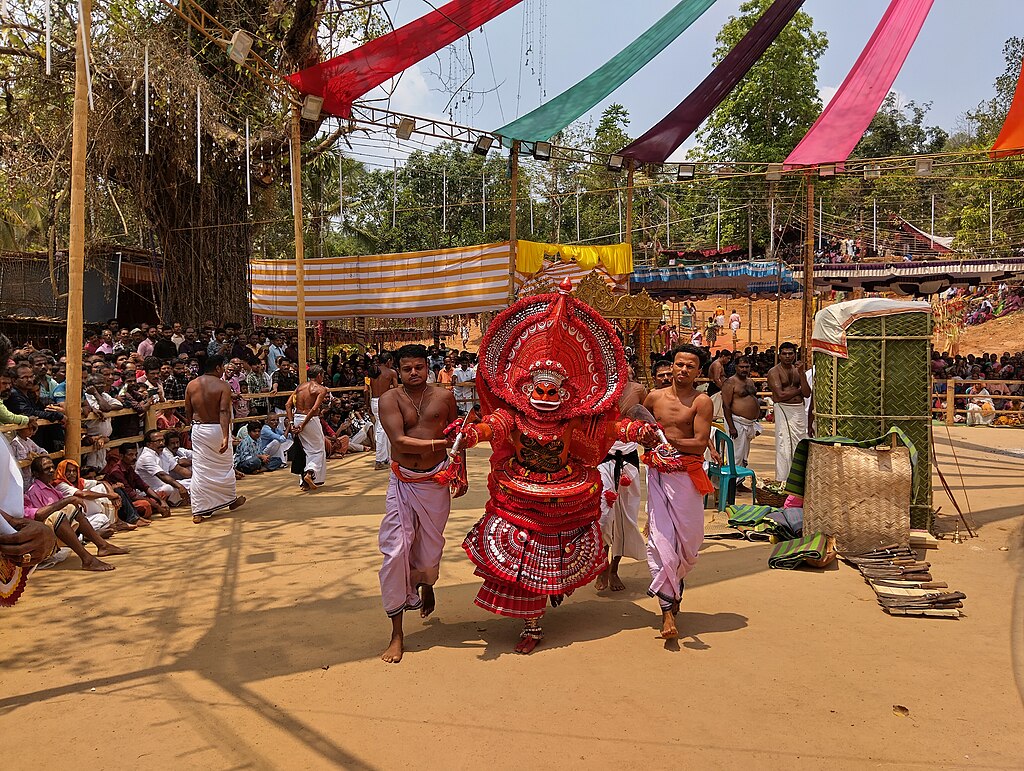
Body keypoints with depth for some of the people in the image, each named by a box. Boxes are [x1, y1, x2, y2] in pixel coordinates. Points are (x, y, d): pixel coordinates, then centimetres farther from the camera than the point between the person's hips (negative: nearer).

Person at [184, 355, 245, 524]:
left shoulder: (191, 385, 3)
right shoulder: (223, 386, -10)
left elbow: (188, 412, 7)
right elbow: (224, 412, -21)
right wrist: (226, 437, -27)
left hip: (198, 429, 3)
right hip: (218, 429, -3)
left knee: (200, 469, 5)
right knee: (225, 465, 15)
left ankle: (198, 512, 3)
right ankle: (231, 499, 32)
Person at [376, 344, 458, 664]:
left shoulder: (444, 396, 2)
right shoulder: (390, 399, -6)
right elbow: (399, 441, -19)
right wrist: (439, 443, -20)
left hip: (435, 481, 2)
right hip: (402, 482, -2)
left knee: (429, 548, 13)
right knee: (395, 552, -7)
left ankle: (426, 585, 52)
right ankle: (397, 634, 4)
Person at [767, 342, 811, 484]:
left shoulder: (797, 370, 14)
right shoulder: (774, 372, -4)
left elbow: (807, 393, 3)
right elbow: (780, 395, -16)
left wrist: (801, 373, -6)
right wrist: (799, 390, -2)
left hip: (799, 410, 6)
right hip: (783, 410, -6)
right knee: (784, 446, -5)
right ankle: (782, 479, 1)